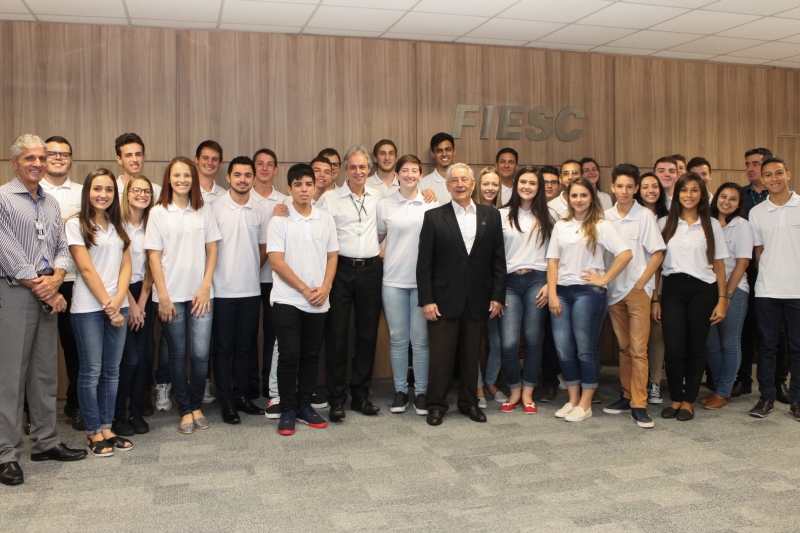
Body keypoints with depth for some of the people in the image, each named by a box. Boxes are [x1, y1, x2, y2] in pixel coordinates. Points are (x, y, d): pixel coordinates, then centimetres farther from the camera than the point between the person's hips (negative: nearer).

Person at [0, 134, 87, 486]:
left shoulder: (51, 204, 16)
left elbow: (63, 248, 12)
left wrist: (55, 279, -8)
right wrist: (42, 289, -11)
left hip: (47, 296, 6)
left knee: (46, 372, 11)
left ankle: (45, 442, 20)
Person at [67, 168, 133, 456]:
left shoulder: (118, 226, 14)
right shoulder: (76, 225, -3)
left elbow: (126, 265, 7)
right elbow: (86, 269, -9)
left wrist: (118, 299, -8)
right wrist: (106, 304, -11)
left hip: (117, 305, 5)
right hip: (88, 307, -5)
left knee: (112, 370, 8)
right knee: (91, 371, 0)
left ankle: (107, 428, 18)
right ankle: (93, 432, 11)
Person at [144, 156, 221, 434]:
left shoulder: (204, 211, 6)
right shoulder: (158, 212, 1)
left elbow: (212, 251, 6)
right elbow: (154, 256, -2)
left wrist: (205, 287, -4)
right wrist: (163, 297, -7)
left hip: (200, 294, 1)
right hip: (171, 295, -1)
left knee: (201, 354, -3)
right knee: (178, 354, 6)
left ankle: (196, 406, 18)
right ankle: (185, 410, 19)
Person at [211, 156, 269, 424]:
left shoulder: (260, 210, 7)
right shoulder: (215, 208, -3)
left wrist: (251, 270, 9)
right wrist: (212, 276, -3)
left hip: (251, 289, 3)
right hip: (222, 289, -3)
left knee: (245, 346, 10)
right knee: (223, 347, 4)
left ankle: (241, 395, 23)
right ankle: (226, 401, 12)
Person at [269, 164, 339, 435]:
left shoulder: (326, 219, 6)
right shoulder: (280, 220, -4)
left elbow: (332, 256, 8)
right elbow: (276, 261, -9)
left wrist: (325, 288, -7)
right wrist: (305, 289, -12)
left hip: (318, 301, 3)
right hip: (288, 300, -3)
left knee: (310, 355, 10)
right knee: (289, 355, -3)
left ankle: (304, 405, 22)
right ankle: (288, 410, 9)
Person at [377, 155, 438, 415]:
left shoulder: (431, 205, 2)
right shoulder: (384, 205, 5)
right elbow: (377, 237, 16)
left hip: (423, 279, -1)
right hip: (394, 279, 1)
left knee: (421, 339, 2)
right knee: (398, 339, 6)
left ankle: (421, 391, 14)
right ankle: (400, 390, 18)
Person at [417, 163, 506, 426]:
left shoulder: (491, 216, 7)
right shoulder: (434, 217, 1)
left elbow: (498, 259, 6)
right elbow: (424, 263, -2)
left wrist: (497, 296, 1)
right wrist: (426, 300, -8)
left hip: (478, 300, 2)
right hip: (445, 299, -2)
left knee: (471, 354, 11)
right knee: (441, 354, 3)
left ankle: (469, 402, 25)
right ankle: (436, 405, 16)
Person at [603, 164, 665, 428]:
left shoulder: (645, 216, -3)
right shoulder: (605, 217, 6)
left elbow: (658, 254, -3)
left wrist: (640, 283, -8)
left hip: (638, 290, -4)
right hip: (614, 290, 4)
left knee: (638, 349, -5)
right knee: (623, 347, 12)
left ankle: (639, 405, -2)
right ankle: (627, 396, 21)